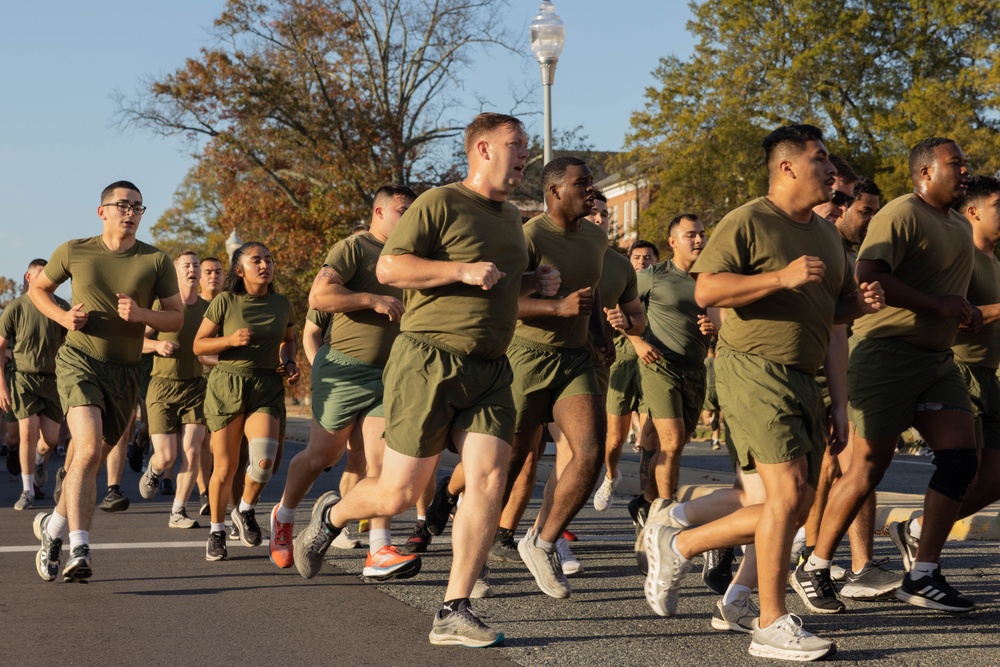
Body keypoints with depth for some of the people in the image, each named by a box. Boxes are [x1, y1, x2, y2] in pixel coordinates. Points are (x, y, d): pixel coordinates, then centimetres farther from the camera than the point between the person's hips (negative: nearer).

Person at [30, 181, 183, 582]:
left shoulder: (156, 261, 2)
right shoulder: (73, 252, 1)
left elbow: (176, 318, 4)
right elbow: (38, 288, 16)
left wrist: (142, 314, -17)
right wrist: (63, 317, -3)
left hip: (124, 372, 3)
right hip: (78, 361, -3)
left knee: (92, 459, 12)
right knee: (89, 448, -24)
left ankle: (54, 525, 37)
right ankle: (79, 551, -27)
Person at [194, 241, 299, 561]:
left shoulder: (282, 304, 4)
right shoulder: (225, 302, -6)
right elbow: (198, 344, 0)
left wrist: (290, 362, 5)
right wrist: (231, 340, -16)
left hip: (267, 387, 2)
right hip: (227, 385, -2)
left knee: (264, 457, -19)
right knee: (225, 466, 1)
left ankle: (246, 511, 10)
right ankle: (217, 532, 22)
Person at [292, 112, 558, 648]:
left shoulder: (510, 219, 20)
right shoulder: (439, 204, -6)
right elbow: (389, 268, -14)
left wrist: (535, 282, 15)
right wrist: (463, 270, -20)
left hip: (489, 370, 7)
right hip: (428, 361, -6)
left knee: (489, 478, -12)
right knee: (398, 494, -2)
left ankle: (453, 614, -7)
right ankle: (331, 516, 32)